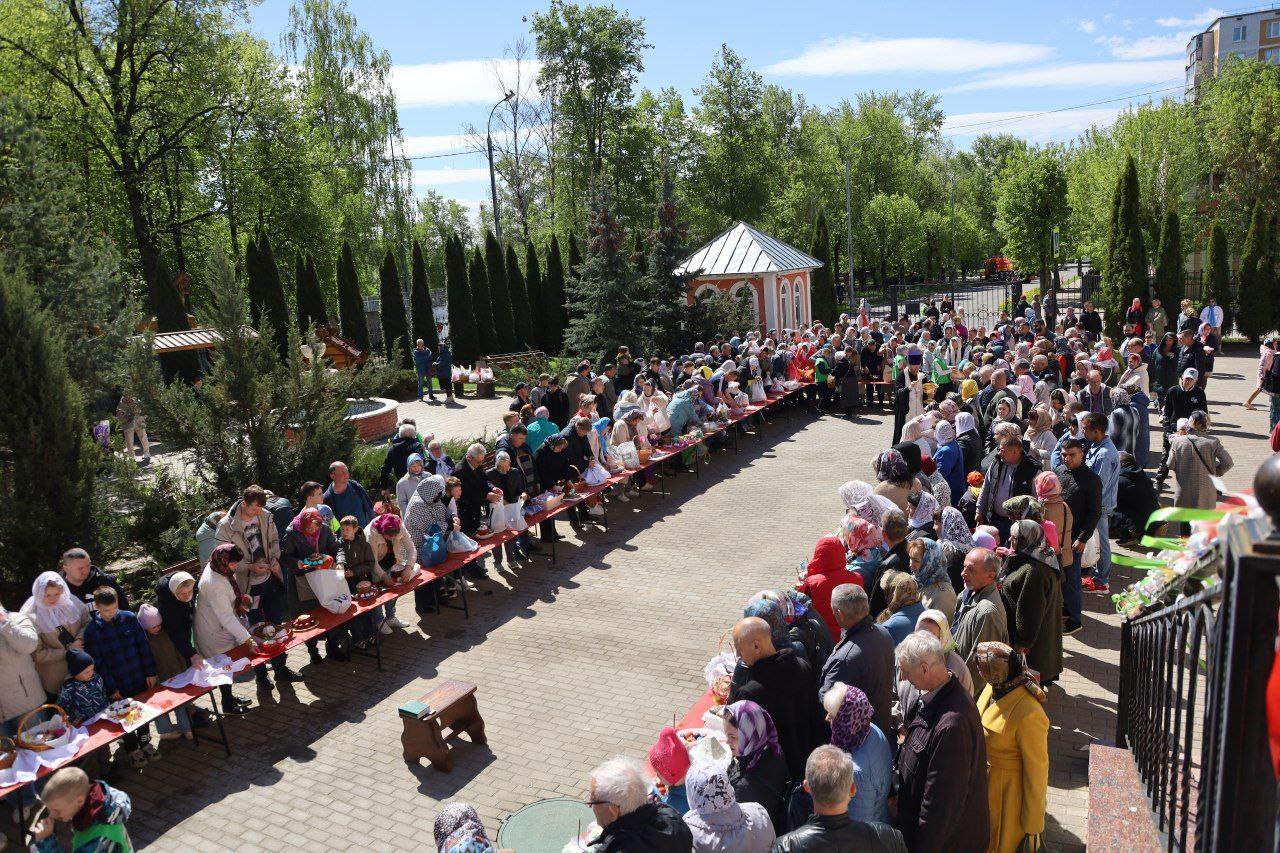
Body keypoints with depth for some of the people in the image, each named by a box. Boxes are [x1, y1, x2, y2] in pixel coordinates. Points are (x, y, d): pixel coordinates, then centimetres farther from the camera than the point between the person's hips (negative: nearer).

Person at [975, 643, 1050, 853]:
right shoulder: (993, 688, -9)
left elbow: (1036, 769, -22)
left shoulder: (1028, 714, -32)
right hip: (984, 784, 7)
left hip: (1008, 794, -7)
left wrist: (1033, 824, -13)